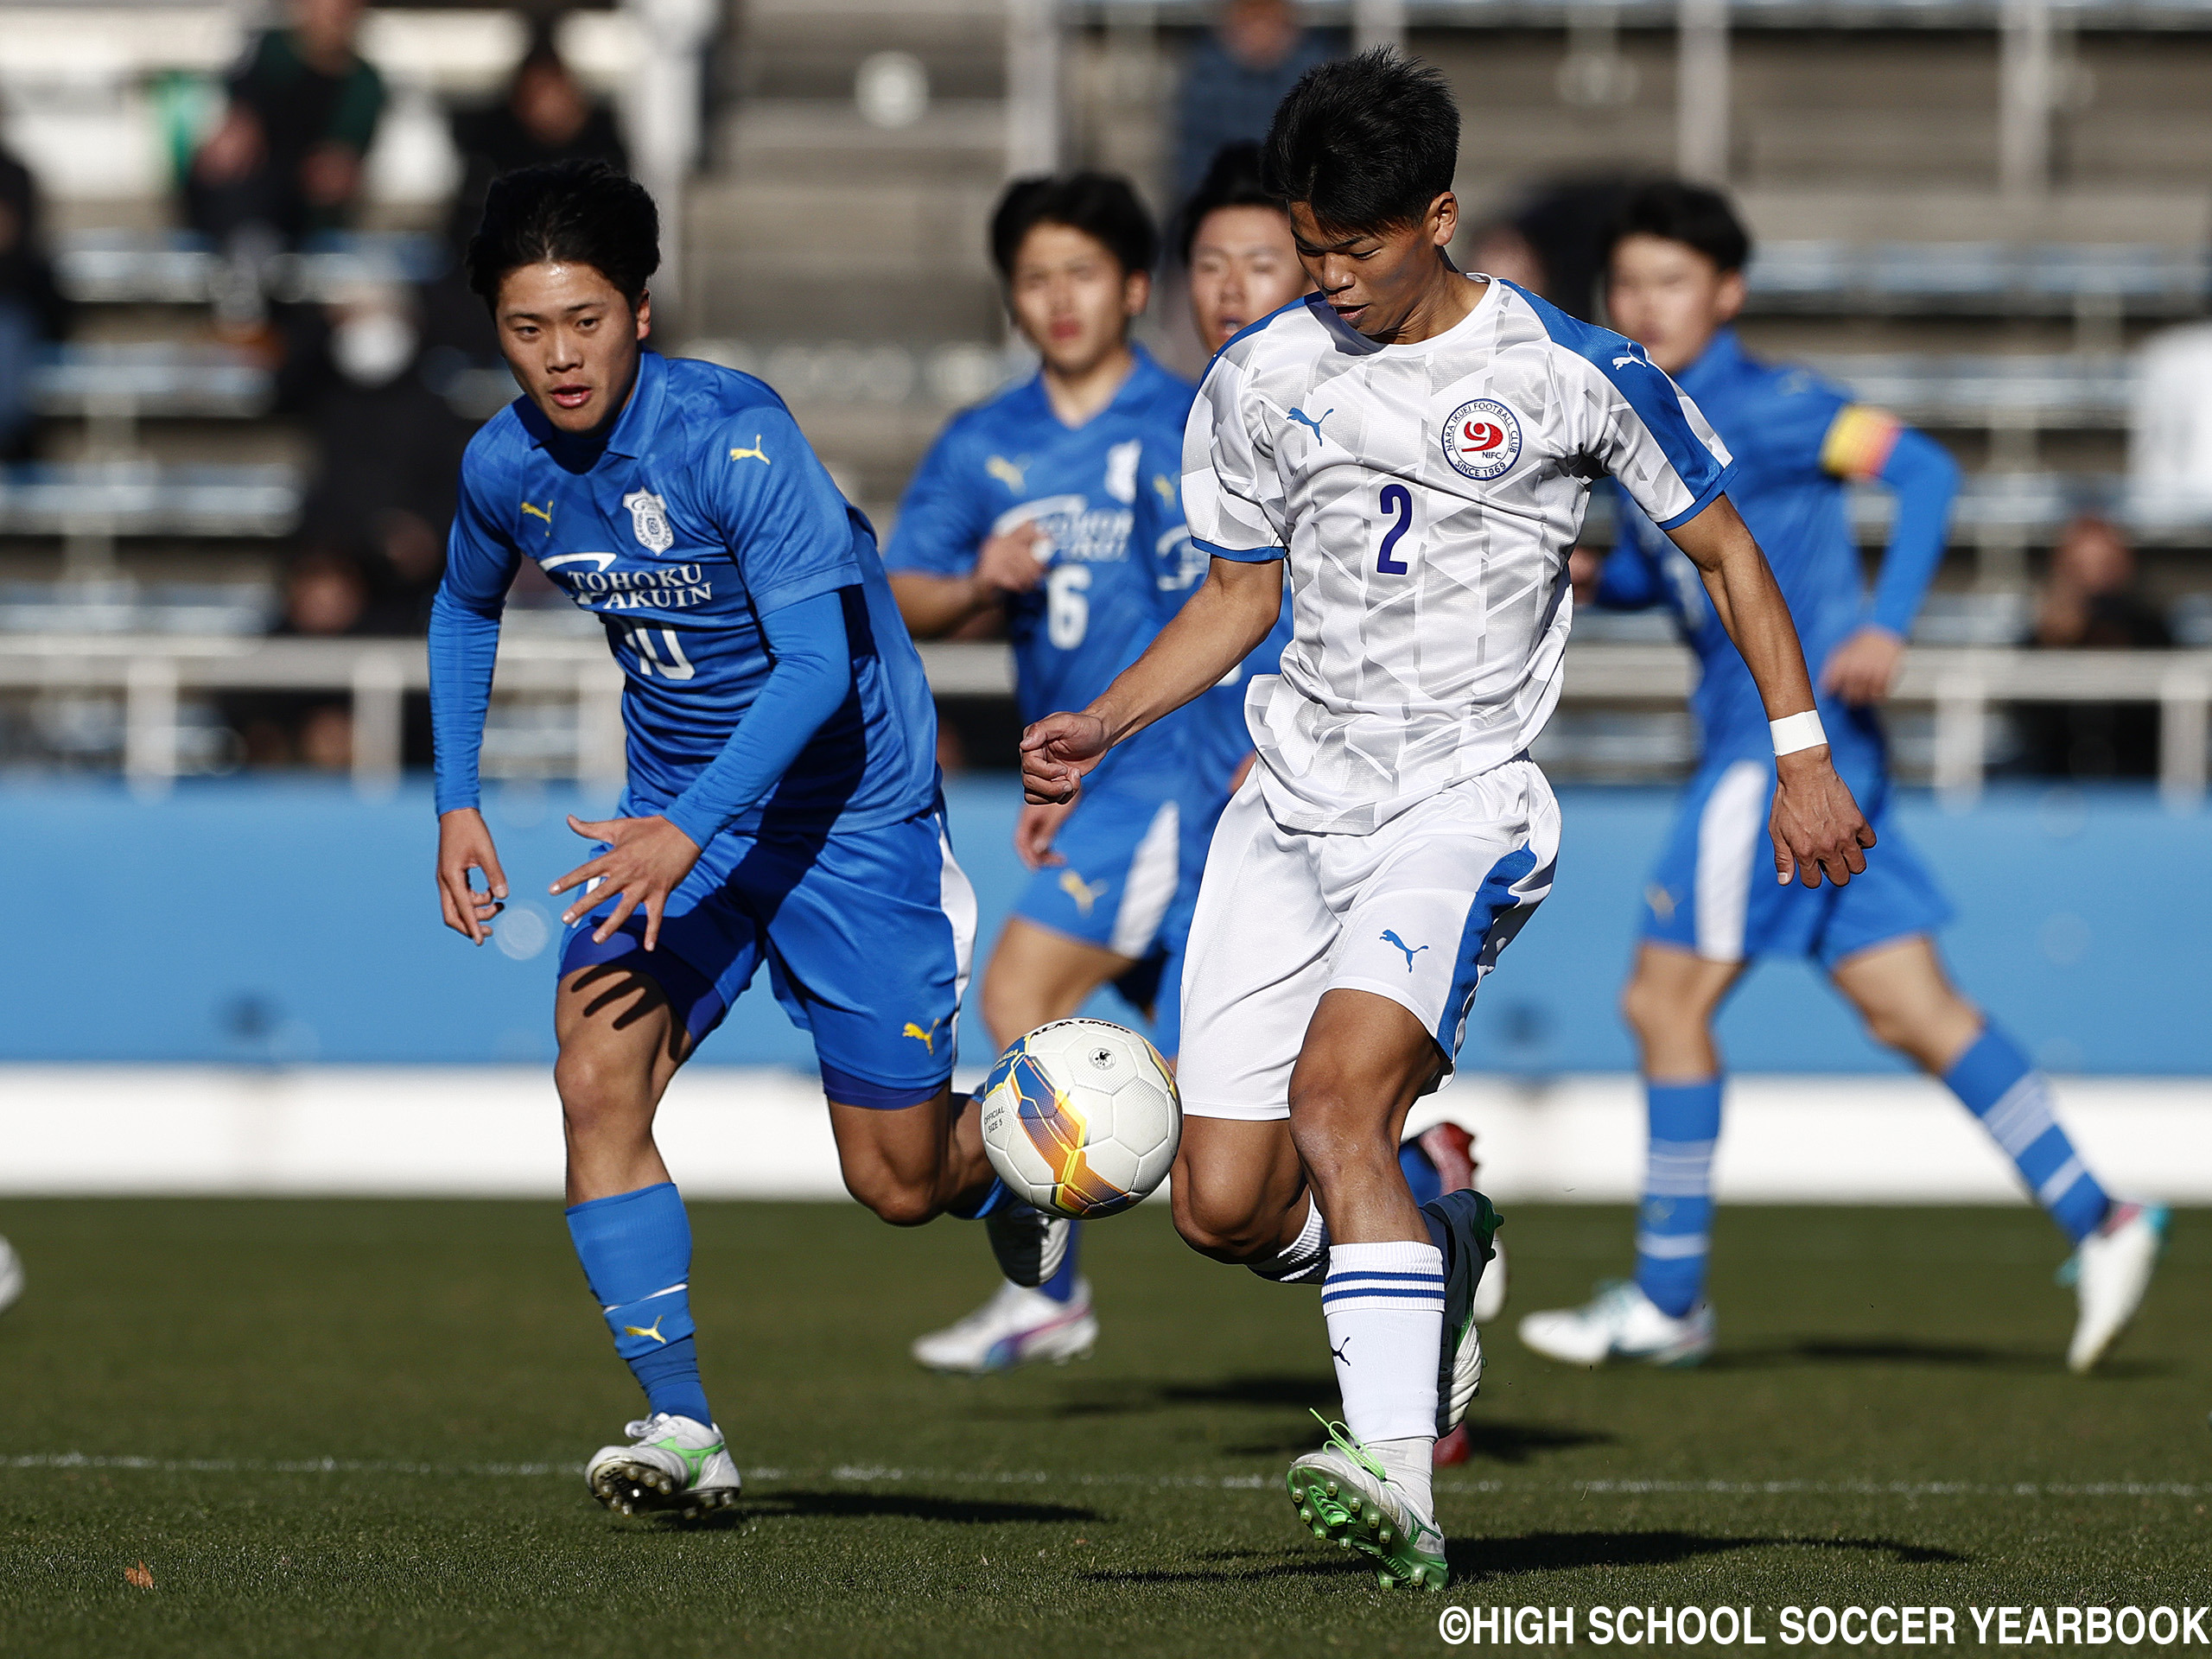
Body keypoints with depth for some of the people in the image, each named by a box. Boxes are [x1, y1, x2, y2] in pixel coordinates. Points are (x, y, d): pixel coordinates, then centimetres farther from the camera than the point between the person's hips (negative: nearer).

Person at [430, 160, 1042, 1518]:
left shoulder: (737, 438, -24)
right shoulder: (506, 465, -5)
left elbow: (819, 659, -28)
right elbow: (467, 607, 18)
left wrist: (693, 831, -38)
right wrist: (456, 802, 9)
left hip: (846, 809, -5)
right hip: (674, 810, 5)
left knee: (899, 1185, 2)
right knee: (599, 1082, -21)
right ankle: (681, 1429, -18)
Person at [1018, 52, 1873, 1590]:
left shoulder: (1570, 373, -4)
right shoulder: (1263, 378, 7)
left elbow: (1725, 550, 6)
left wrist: (1803, 754, 0)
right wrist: (1100, 725, 4)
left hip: (1464, 806, -5)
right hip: (1292, 807, 5)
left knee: (1337, 1097, -30)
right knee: (1225, 1206, -3)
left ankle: (1398, 1483, -36)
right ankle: (1439, 1252, 29)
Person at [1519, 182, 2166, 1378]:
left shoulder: (1758, 408, -12)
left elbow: (1924, 467, -17)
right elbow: (1649, 570, 28)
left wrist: (1887, 625, -26)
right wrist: (1581, 578, 6)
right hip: (1751, 743, 9)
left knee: (1665, 999, -4)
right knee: (1910, 1010, 7)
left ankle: (1668, 1298, 4)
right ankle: (2095, 1223, 6)